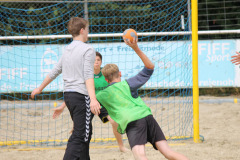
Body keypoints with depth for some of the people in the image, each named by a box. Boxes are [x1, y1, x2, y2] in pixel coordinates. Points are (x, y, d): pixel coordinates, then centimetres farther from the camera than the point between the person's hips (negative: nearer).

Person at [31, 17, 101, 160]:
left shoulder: (67, 50, 16)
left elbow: (55, 72, 26)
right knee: (80, 136, -13)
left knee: (85, 133, 18)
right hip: (81, 96, -8)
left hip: (68, 94, 8)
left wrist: (40, 88, 40)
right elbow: (88, 76, -18)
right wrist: (93, 99, -28)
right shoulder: (88, 49, -7)